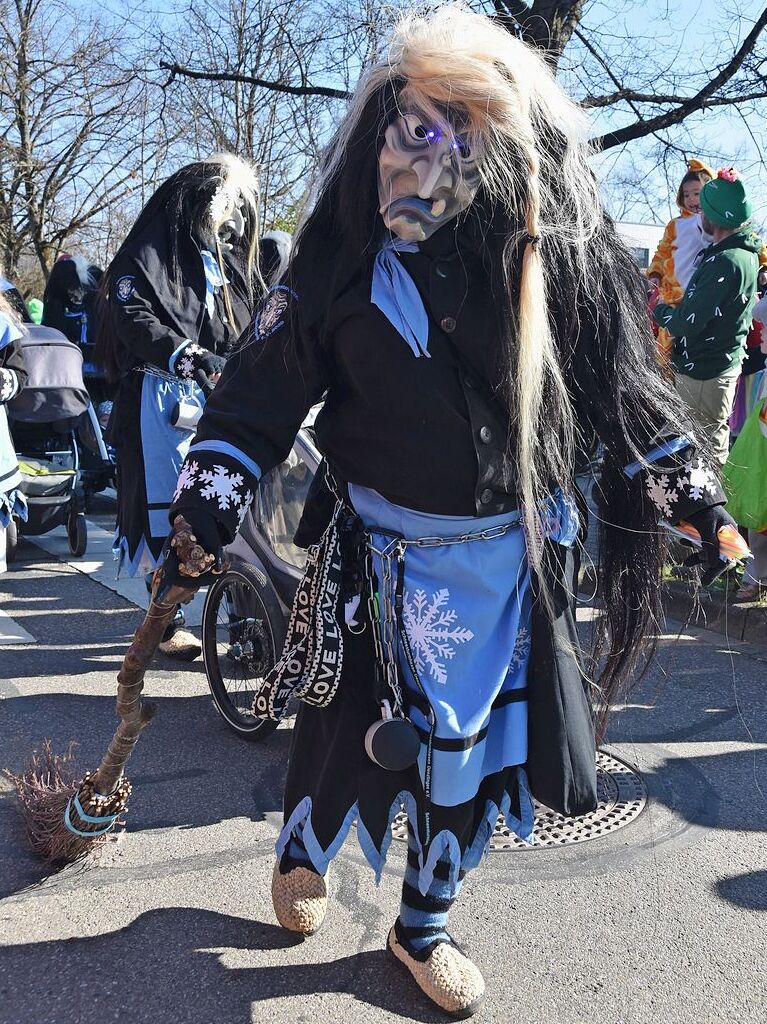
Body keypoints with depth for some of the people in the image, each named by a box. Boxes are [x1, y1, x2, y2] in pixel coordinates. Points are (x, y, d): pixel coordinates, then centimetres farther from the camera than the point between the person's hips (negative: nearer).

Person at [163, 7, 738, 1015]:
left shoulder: (567, 252, -6)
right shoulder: (349, 244, -8)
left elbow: (629, 386, 3)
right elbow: (268, 376, -6)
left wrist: (694, 499, 6)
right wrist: (209, 500, -12)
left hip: (513, 559, 2)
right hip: (381, 552, -1)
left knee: (473, 743, 13)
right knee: (351, 723, 9)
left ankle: (423, 926, 39)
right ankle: (301, 854, 45)